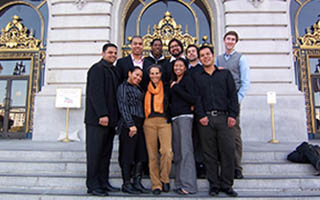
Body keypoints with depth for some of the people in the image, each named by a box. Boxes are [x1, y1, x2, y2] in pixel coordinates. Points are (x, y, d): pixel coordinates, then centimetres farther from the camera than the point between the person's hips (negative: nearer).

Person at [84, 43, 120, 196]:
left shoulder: (112, 71, 21)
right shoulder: (97, 69, -5)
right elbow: (96, 93, -15)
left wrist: (115, 117, 15)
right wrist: (102, 114, -21)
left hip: (109, 119, 8)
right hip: (97, 119, -8)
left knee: (106, 153, 10)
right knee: (95, 152, -2)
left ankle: (103, 183, 18)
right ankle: (93, 186, 5)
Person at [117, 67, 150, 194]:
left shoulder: (138, 89, 24)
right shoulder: (123, 87, 1)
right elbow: (123, 107, -8)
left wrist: (141, 124, 12)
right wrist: (131, 124, -16)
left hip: (140, 124, 7)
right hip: (128, 124, -7)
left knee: (141, 155, 4)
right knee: (128, 155, -3)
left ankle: (137, 183, 12)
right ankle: (126, 184, 6)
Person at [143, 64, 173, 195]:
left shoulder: (166, 88, 12)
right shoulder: (146, 89, 15)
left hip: (164, 121, -1)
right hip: (149, 122, 1)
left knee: (167, 151, -18)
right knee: (152, 154, 0)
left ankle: (164, 179, 4)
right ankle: (156, 184, 9)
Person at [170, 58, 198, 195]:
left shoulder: (187, 79, -1)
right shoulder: (174, 81, 21)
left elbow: (192, 99, -13)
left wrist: (175, 88, -9)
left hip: (184, 116, -8)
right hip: (174, 117, 8)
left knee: (185, 150, -11)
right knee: (177, 151, 7)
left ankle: (188, 185, -8)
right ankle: (179, 183, 13)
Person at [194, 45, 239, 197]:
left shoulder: (225, 74, 14)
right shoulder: (197, 77, 14)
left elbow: (233, 95, 7)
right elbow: (196, 98, 6)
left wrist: (232, 115, -3)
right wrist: (201, 115, -7)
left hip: (224, 117, 0)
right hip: (206, 119, 0)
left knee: (228, 151, -1)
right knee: (209, 154, 3)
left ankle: (226, 184, 13)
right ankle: (214, 185, 14)